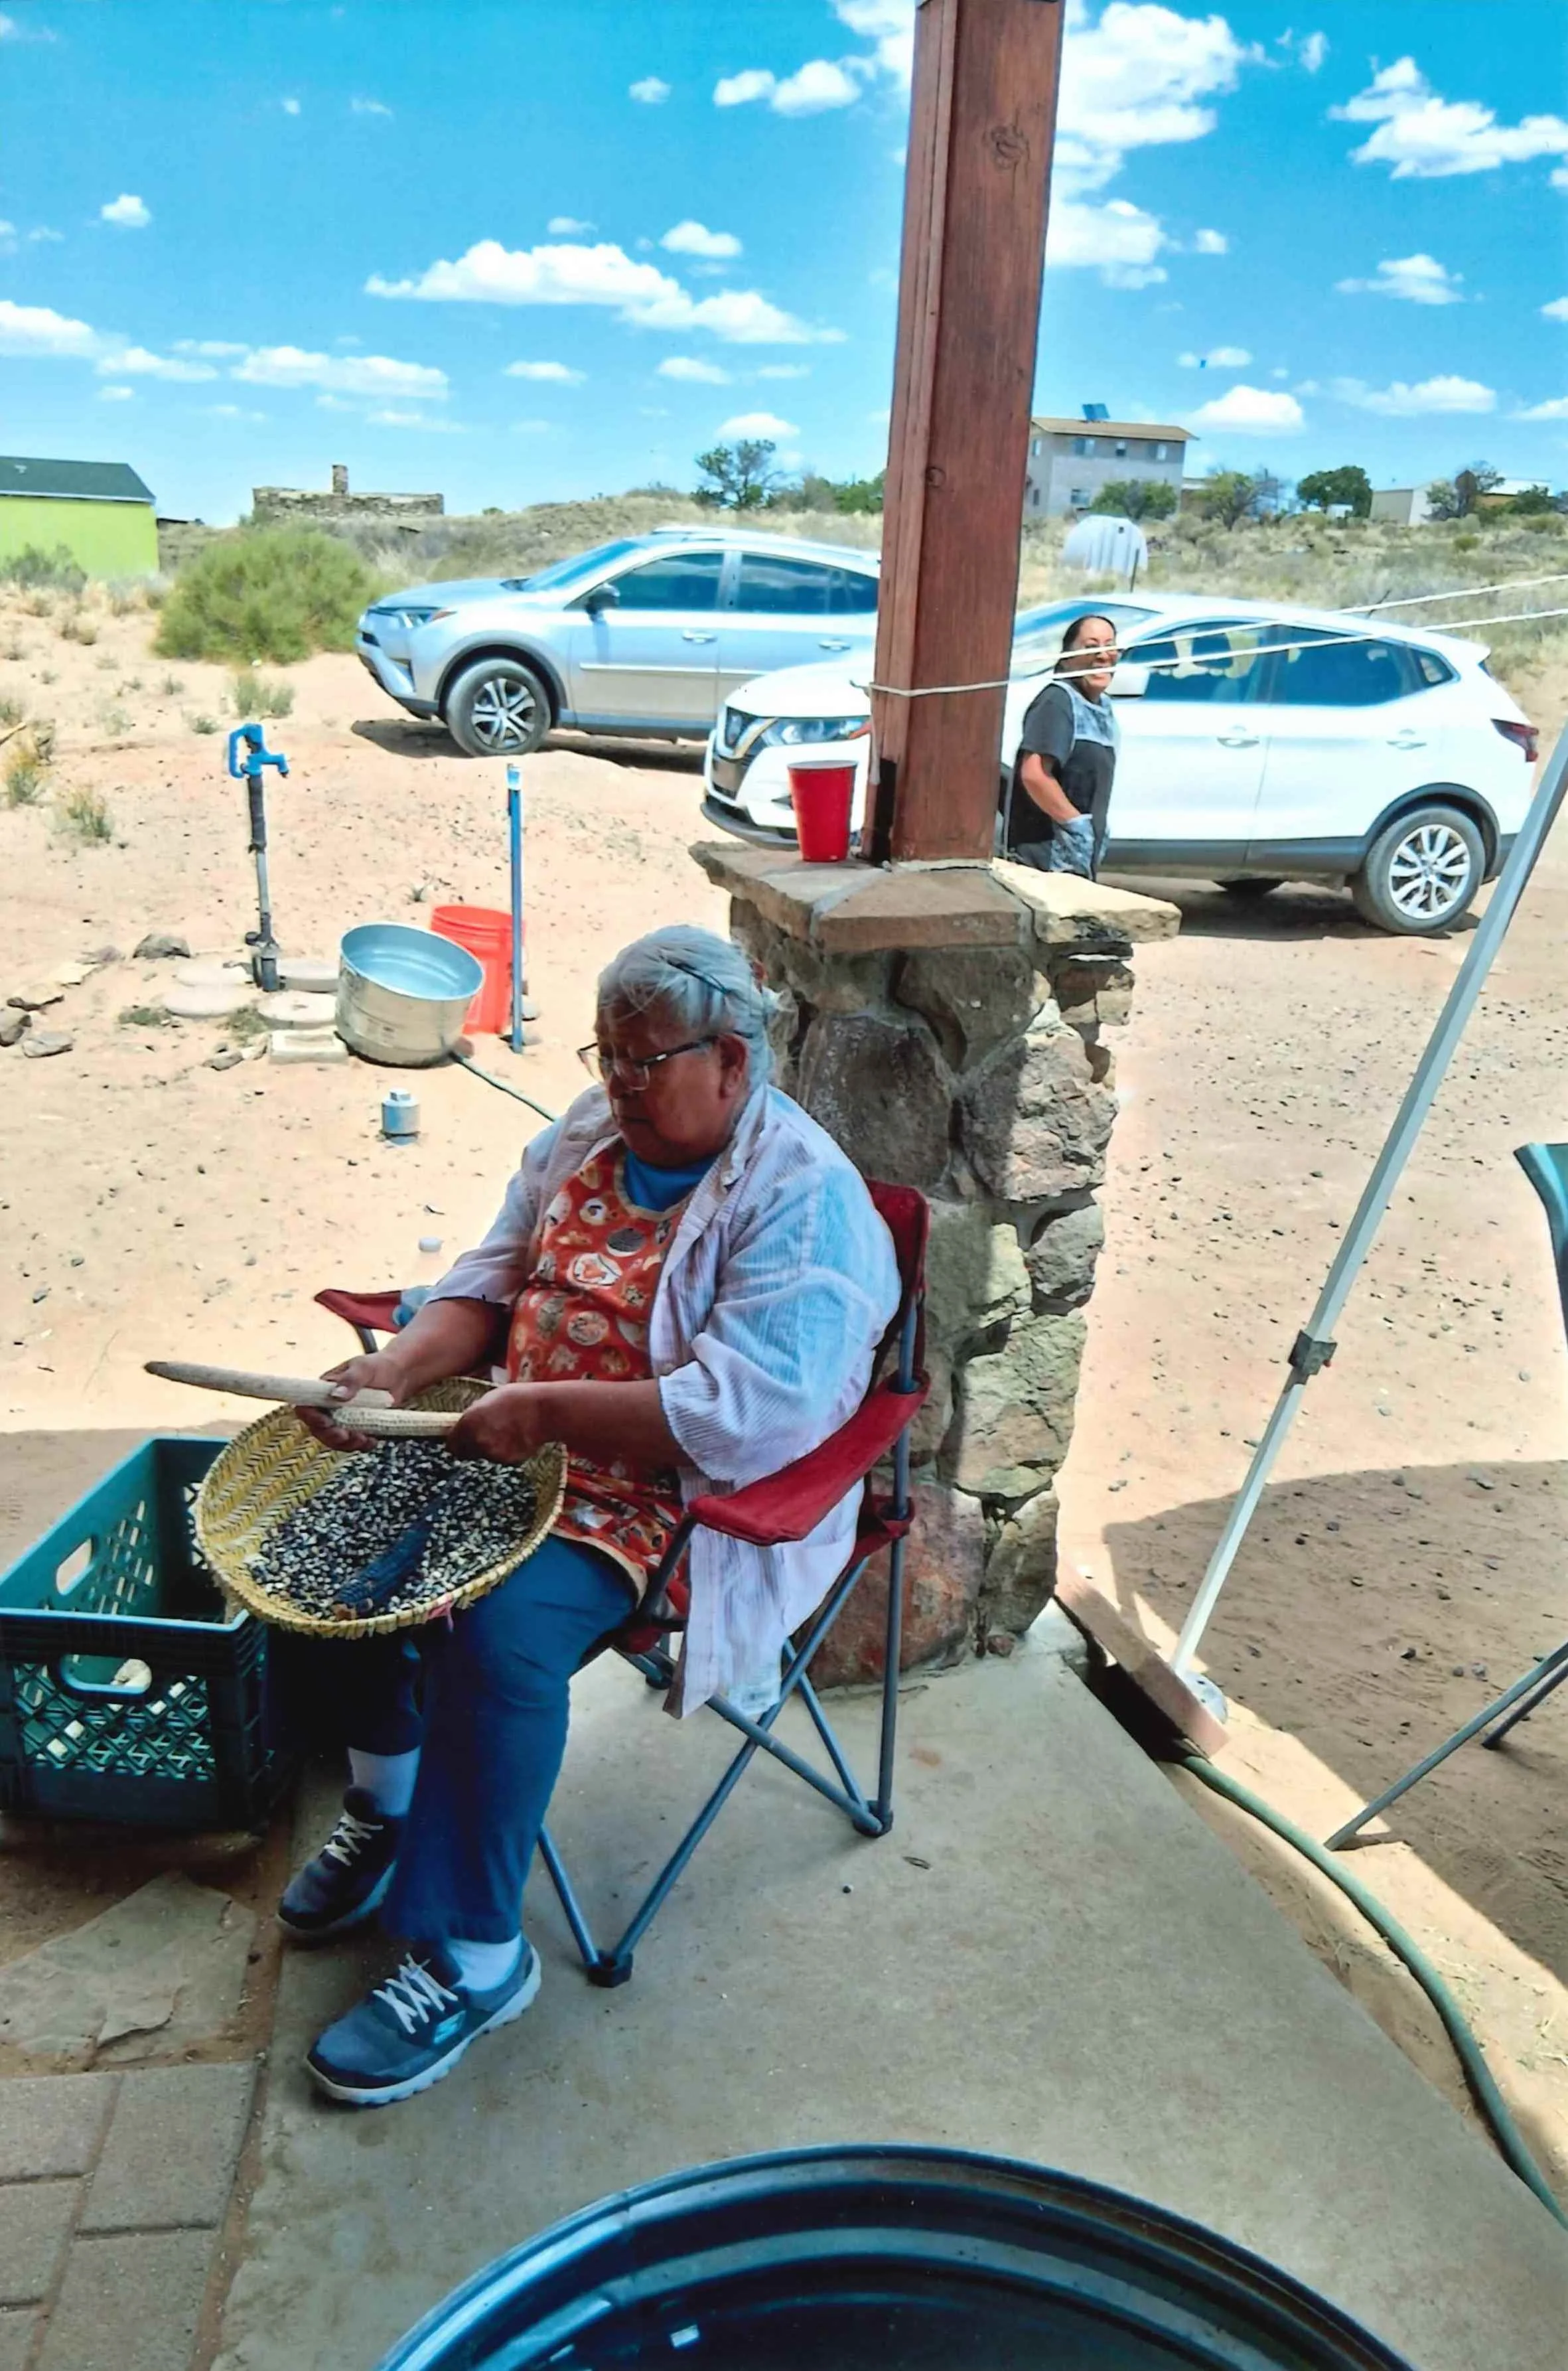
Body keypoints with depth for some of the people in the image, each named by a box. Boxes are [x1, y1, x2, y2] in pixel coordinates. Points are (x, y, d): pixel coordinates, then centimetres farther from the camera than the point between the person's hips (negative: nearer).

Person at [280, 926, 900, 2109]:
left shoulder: (803, 1200, -20)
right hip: (526, 1448, 8)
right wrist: (399, 1367, -11)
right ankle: (386, 1810, 18)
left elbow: (749, 1411, -29)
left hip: (682, 1498, -8)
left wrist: (545, 1408, -30)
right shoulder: (593, 1128, 5)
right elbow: (495, 1275, 8)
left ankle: (473, 1959, -5)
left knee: (499, 1629, -27)